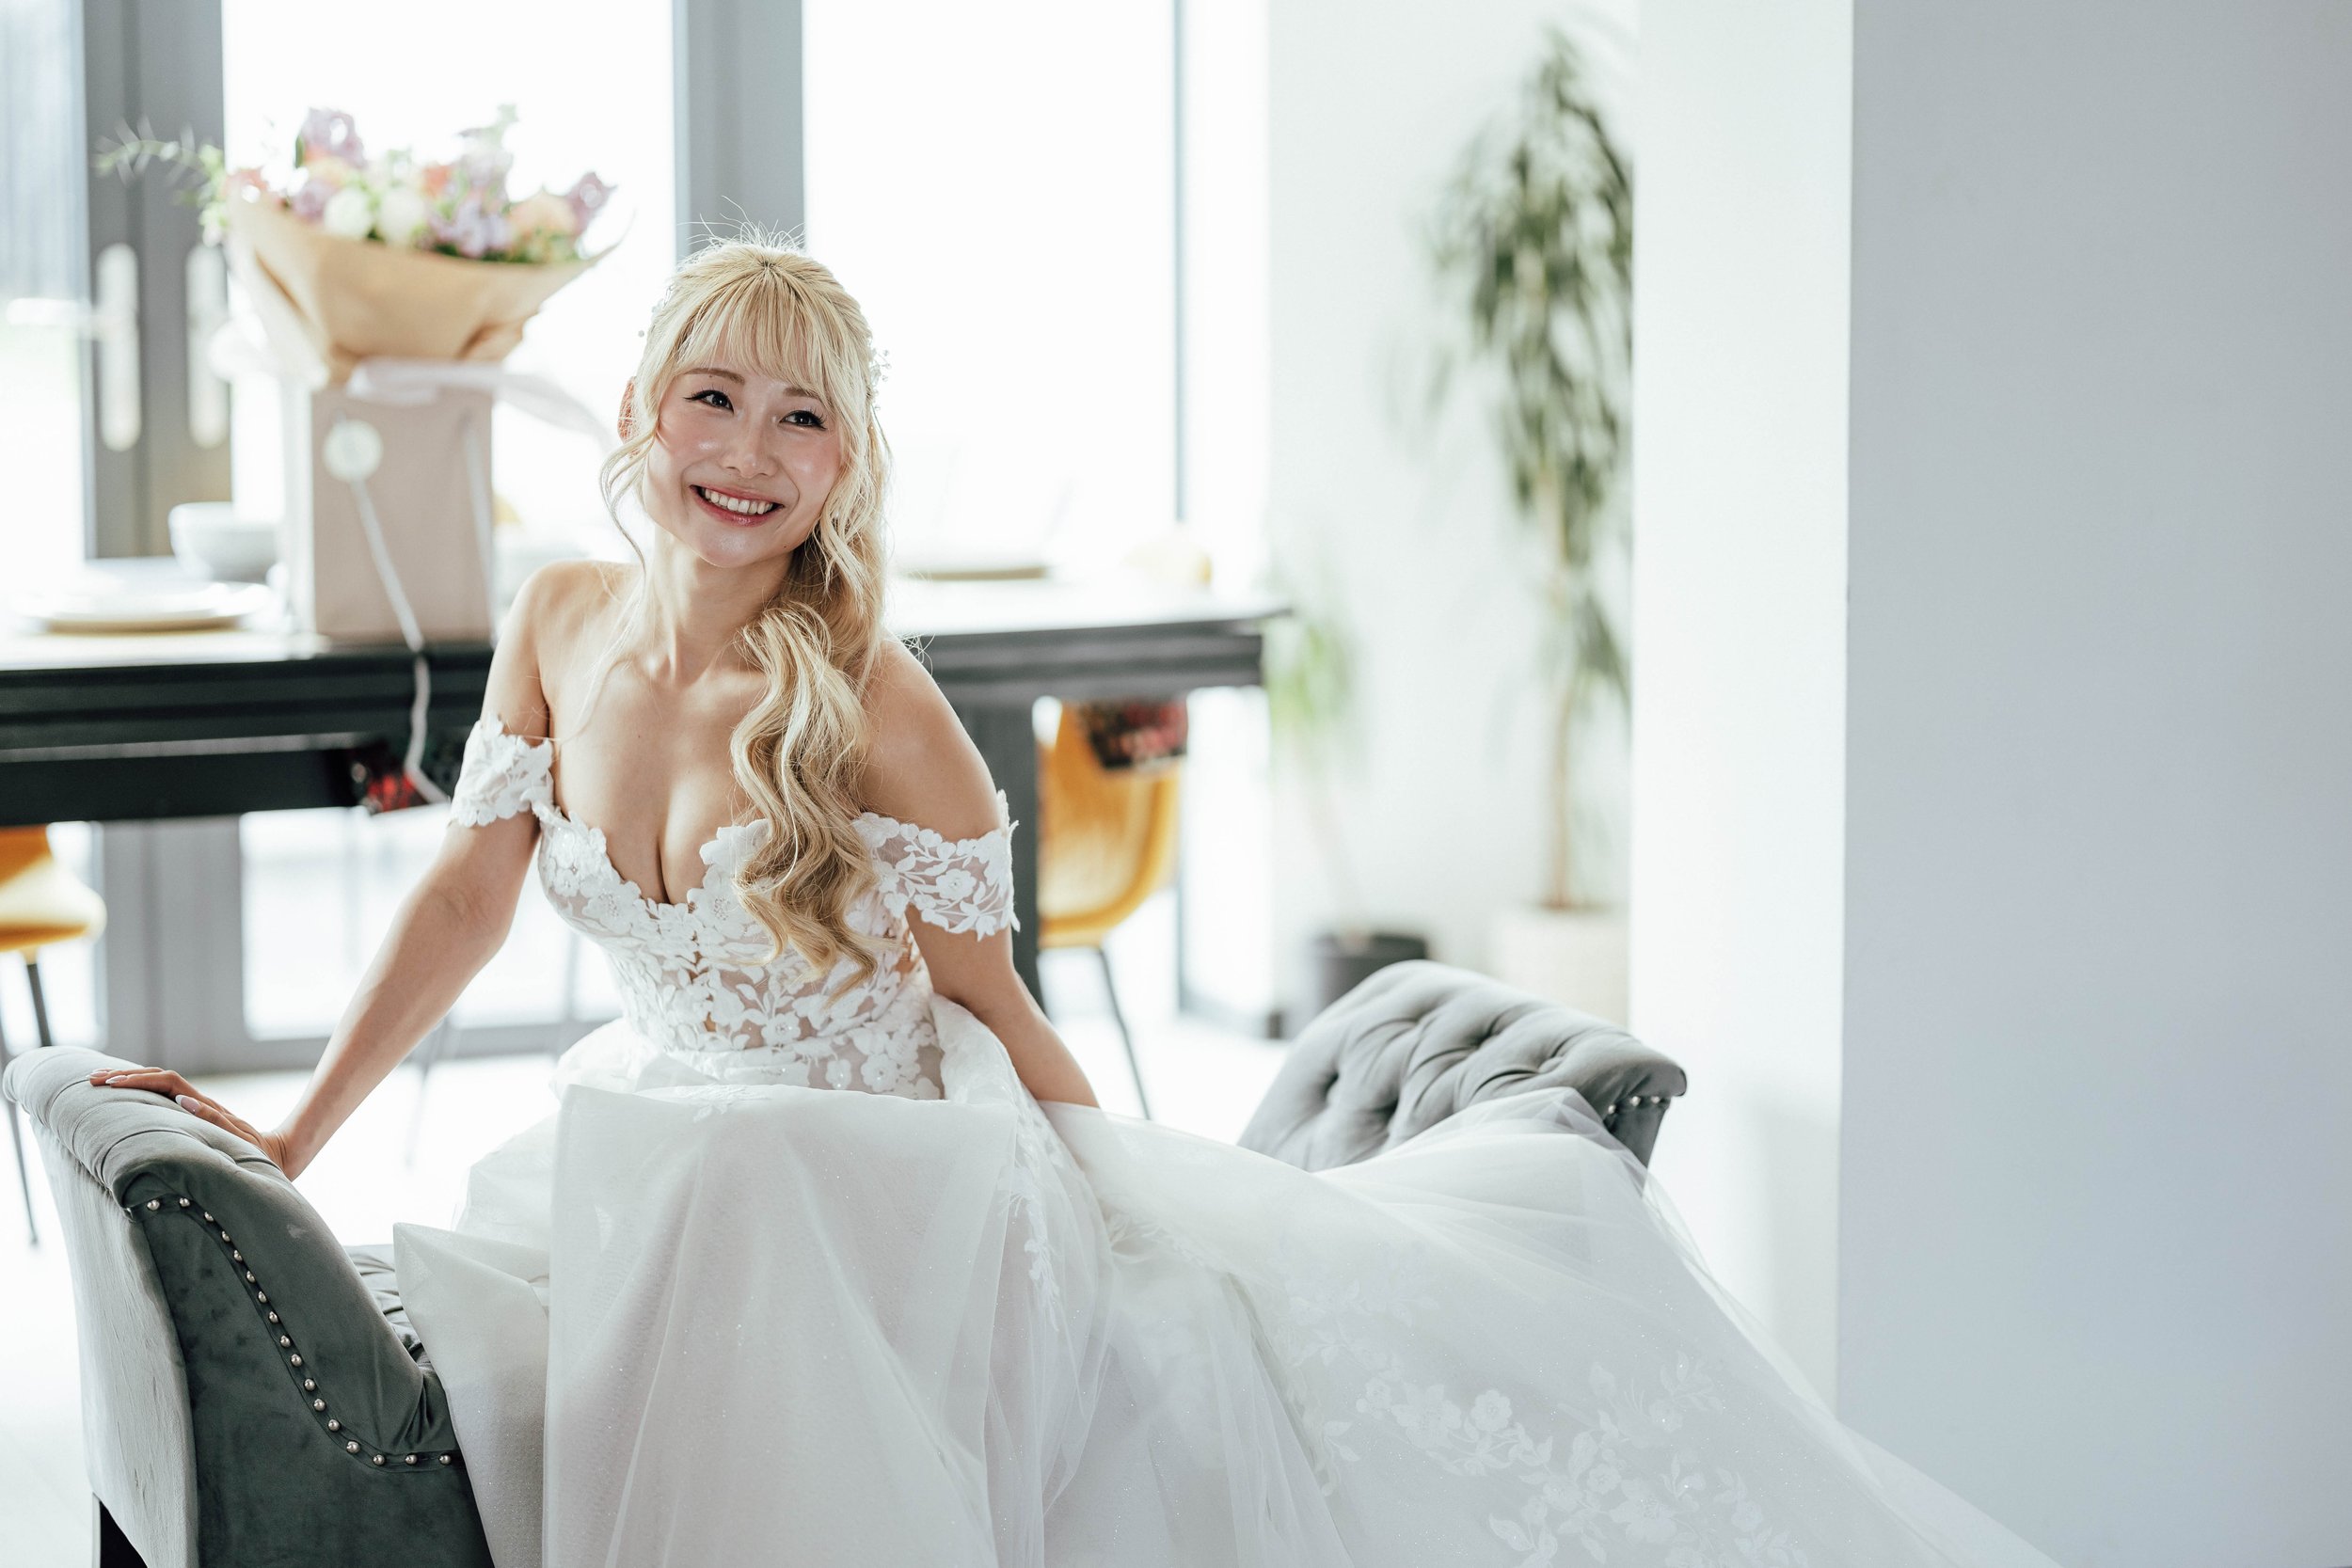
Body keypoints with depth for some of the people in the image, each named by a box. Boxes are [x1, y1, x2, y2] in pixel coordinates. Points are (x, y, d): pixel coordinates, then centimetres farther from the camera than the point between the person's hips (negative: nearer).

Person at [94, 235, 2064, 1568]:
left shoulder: (874, 710, -17)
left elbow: (985, 1002, -7)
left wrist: (1140, 1193, -2)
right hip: (650, 1163, 6)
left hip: (887, 1173, -5)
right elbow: (472, 890, 9)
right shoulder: (560, 624, -2)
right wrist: (294, 1135, 11)